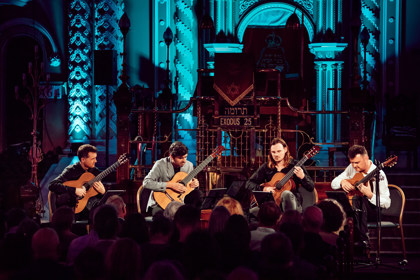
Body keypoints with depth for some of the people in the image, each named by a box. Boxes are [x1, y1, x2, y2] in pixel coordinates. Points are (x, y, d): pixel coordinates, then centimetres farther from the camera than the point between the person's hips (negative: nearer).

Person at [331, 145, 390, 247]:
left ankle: (363, 240, -35)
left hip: (373, 210, -5)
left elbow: (386, 204, -17)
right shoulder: (351, 168, 4)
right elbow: (333, 183, 12)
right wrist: (342, 182, -11)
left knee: (357, 200, -37)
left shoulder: (378, 175, -14)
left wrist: (369, 194, -32)